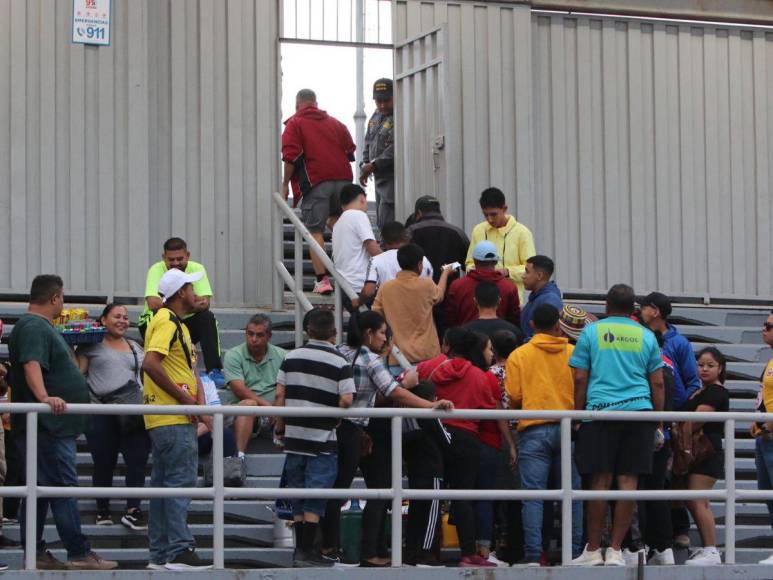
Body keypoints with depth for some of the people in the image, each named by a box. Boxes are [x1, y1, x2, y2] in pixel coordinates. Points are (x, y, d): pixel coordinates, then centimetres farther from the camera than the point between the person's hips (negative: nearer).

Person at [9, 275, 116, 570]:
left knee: (39, 490, 9)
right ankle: (79, 554, -11)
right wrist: (44, 397, -43)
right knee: (64, 486, -10)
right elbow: (31, 365, -30)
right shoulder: (34, 328, -14)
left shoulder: (41, 326, 20)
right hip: (48, 424, -11)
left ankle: (35, 554, 11)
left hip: (52, 424, 11)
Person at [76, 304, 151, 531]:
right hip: (101, 412, -3)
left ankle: (133, 510, -8)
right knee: (104, 463, 3)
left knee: (138, 460, -9)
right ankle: (102, 510, 15)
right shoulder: (92, 345, 8)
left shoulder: (136, 348, 21)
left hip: (133, 413, 3)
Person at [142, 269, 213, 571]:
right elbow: (150, 364, -24)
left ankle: (160, 554, 13)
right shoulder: (167, 322, -11)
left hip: (178, 418, 10)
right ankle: (179, 551, -12)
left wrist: (201, 405, 4)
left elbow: (191, 370, 19)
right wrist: (183, 397, -18)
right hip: (173, 419, -10)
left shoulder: (178, 324, 21)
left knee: (163, 483, 10)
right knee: (181, 481, -10)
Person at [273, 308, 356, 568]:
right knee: (315, 500, 0)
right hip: (323, 440, -4)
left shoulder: (292, 357, 4)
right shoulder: (340, 362, -8)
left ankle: (300, 550, 17)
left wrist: (280, 427, 11)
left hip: (294, 437, 4)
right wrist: (333, 417, 3)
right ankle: (307, 552, -3)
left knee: (298, 498, 13)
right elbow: (346, 400, -15)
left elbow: (280, 395, 2)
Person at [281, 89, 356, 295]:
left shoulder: (295, 124, 6)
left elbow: (291, 156, -5)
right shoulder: (335, 123, 22)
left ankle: (322, 279, -15)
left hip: (316, 180, -5)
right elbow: (350, 151, 19)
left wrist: (285, 184, 1)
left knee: (315, 230, -5)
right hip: (343, 179, 5)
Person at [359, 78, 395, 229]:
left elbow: (396, 149, -22)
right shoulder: (376, 117, 16)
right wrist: (365, 165, 8)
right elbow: (368, 143, 24)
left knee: (387, 223, -16)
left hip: (393, 177, -9)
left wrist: (374, 164, -19)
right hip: (380, 177, 9)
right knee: (381, 222, 12)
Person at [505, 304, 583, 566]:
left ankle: (533, 554, -8)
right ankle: (575, 551, 7)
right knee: (573, 492, 7)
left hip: (533, 429, -1)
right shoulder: (574, 353, 3)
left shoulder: (519, 355, 0)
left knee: (533, 494, -2)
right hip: (568, 427, 2)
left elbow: (513, 398, -3)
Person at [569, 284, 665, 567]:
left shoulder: (592, 332, 7)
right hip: (639, 410, 1)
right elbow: (657, 383, 11)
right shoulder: (646, 336, 12)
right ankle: (615, 550, 0)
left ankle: (593, 550, 3)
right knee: (629, 480, 1)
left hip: (600, 411, -1)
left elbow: (580, 379, 2)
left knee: (601, 480, -1)